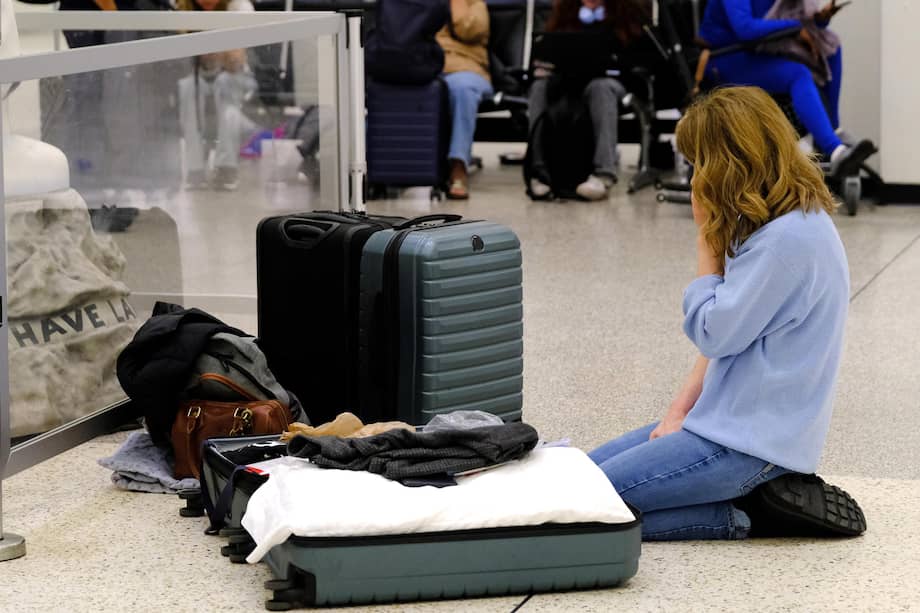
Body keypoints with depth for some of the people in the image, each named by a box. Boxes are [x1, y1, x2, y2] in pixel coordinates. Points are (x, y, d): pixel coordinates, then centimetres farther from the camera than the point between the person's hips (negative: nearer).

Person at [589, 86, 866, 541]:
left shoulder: (788, 239, -22)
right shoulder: (772, 224, 10)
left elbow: (714, 332, -18)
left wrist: (707, 237, -9)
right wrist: (681, 409, 5)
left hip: (750, 443, -11)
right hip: (737, 419, 11)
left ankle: (745, 516, -5)